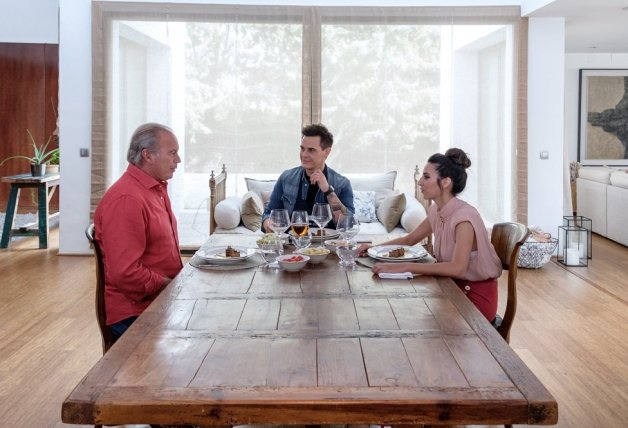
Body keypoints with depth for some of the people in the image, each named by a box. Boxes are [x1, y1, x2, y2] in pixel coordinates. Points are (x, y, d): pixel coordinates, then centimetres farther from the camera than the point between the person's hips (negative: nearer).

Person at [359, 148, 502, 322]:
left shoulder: (464, 216, -24)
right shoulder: (436, 210, 1)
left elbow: (457, 268, -36)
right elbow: (410, 239, 17)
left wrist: (403, 267, -39)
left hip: (476, 296, -7)